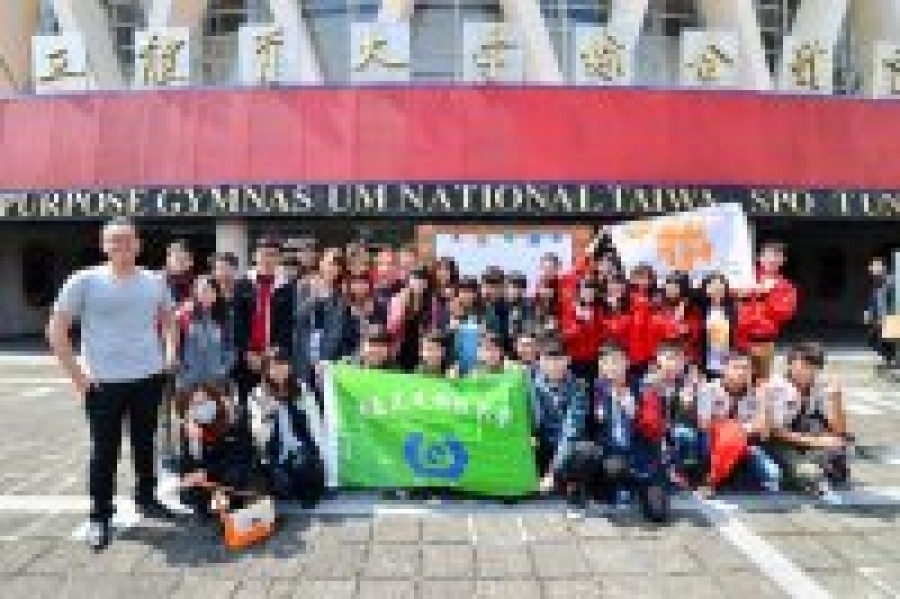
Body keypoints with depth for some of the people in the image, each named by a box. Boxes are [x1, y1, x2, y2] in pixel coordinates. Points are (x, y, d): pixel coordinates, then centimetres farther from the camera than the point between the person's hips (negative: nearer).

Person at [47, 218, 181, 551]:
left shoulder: (155, 282, 4)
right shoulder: (84, 281, -6)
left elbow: (168, 319, 20)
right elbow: (57, 329, -4)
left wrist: (170, 355, 7)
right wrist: (76, 374, -8)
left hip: (149, 378, 3)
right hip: (103, 382, -3)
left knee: (145, 443, 16)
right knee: (104, 451, 4)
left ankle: (146, 498, 33)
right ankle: (100, 516, 19)